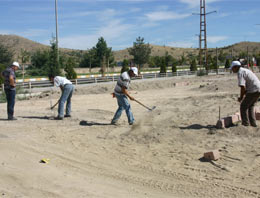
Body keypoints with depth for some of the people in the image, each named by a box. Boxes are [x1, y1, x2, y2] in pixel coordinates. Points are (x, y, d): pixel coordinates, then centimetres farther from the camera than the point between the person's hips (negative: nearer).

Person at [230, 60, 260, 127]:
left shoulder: (240, 73, -11)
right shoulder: (245, 70, 22)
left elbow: (243, 87, -19)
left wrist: (241, 97, -5)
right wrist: (243, 95, 21)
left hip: (253, 91, -9)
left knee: (243, 106, 3)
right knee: (250, 106, 22)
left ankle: (245, 123, 2)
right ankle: (253, 123, 18)